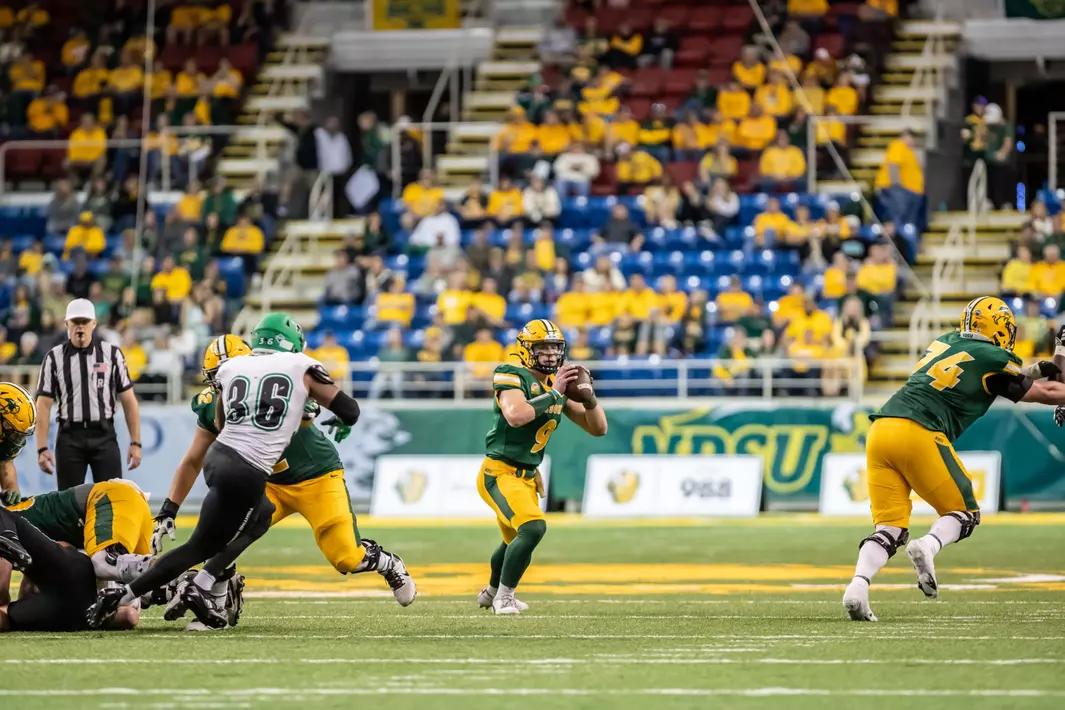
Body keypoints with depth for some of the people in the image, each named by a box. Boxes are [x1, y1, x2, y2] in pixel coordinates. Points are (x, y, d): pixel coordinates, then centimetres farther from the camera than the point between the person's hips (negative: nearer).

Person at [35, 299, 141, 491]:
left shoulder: (112, 353, 4)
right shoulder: (54, 358, 4)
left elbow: (128, 400, 5)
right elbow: (44, 405, 1)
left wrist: (135, 443, 0)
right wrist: (42, 448, -6)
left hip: (104, 436, 0)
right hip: (69, 437, 0)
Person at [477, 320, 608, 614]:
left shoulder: (560, 383, 8)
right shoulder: (512, 377, -15)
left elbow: (598, 428, 6)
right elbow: (516, 415, -35)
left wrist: (587, 395, -11)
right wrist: (553, 393, -28)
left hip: (527, 477, 9)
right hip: (500, 473, -9)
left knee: (517, 542, 24)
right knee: (533, 527, -27)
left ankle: (491, 593, 51)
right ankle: (504, 598, -11)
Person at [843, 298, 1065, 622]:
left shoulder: (946, 342, 24)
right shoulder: (991, 358, 6)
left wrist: (1035, 370, 43)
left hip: (880, 430, 6)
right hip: (918, 434, -6)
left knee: (889, 529, 5)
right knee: (964, 513, 9)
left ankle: (858, 585, -18)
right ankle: (928, 547, -21)